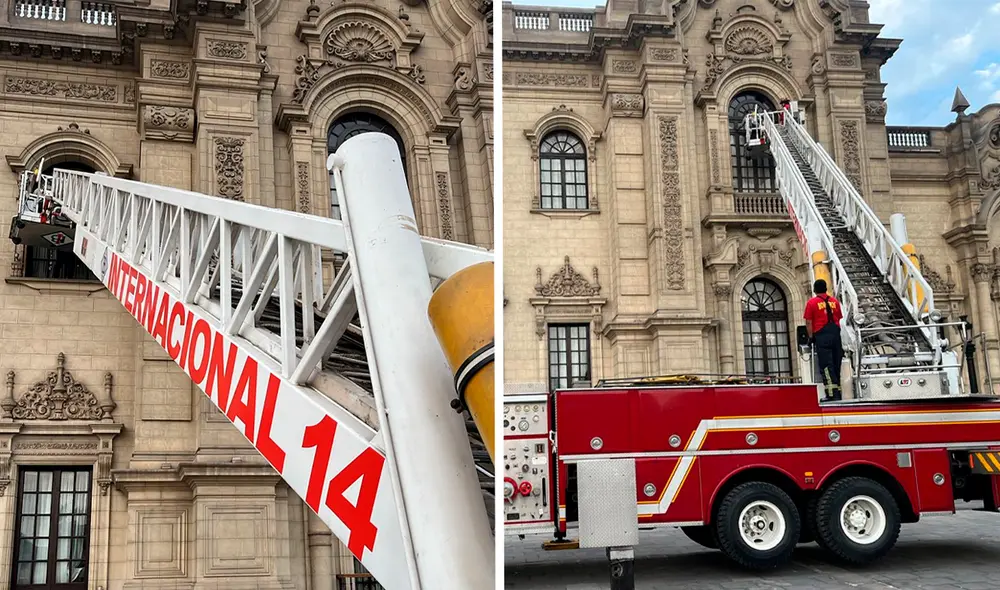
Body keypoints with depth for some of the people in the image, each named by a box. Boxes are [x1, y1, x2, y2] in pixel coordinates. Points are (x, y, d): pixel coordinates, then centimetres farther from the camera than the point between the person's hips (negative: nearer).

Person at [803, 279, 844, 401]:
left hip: (821, 335, -4)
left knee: (826, 366, -5)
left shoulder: (812, 302, -1)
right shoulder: (835, 301, 11)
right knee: (836, 365, 11)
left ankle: (832, 394, -12)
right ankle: (838, 393, 16)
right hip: (836, 334, 5)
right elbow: (839, 318, 12)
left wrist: (811, 337, 5)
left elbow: (808, 322, -3)